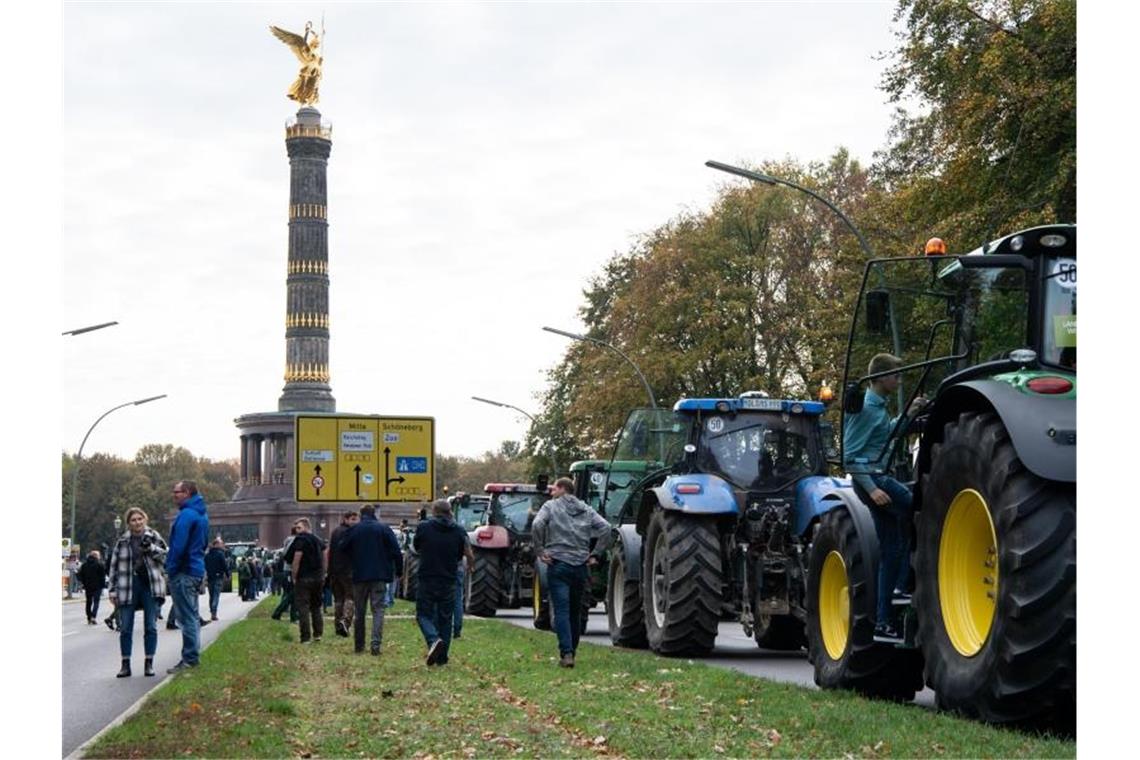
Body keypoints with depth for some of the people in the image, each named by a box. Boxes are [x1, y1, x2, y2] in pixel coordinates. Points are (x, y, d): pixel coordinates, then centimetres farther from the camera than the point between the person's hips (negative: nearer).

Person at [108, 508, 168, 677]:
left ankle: (149, 663, 9)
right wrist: (113, 590, 4)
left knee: (151, 627, 1)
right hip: (128, 587, 1)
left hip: (150, 586, -1)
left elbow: (166, 556, 1)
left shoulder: (154, 537, 6)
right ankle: (125, 665, 8)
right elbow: (115, 566, 8)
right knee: (125, 628, 1)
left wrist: (151, 548, -14)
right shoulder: (122, 542, 6)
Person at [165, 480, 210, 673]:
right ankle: (192, 657, 20)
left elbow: (178, 546, -20)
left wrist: (171, 569, -11)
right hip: (197, 570, 10)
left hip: (184, 572, -10)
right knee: (192, 616, 15)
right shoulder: (202, 514, 16)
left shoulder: (186, 515, -16)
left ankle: (189, 660, -7)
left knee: (187, 618, -8)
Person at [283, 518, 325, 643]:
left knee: (303, 607, -5)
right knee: (316, 606, 18)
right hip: (318, 578, 7)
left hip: (304, 578, -7)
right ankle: (318, 634, 16)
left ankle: (306, 637, -9)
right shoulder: (317, 540, 15)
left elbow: (296, 560, -15)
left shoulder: (300, 540, -9)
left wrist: (294, 577, -10)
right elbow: (324, 559, 17)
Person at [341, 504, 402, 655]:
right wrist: (399, 570, 5)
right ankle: (376, 644, -17)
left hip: (359, 575, 1)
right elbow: (396, 551, -4)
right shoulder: (384, 529, -1)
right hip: (379, 575, -1)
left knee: (359, 611, 12)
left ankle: (358, 646, 18)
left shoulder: (353, 530, 1)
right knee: (378, 609, -1)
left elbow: (343, 548, 7)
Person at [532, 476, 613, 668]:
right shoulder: (586, 510, 14)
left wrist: (540, 550, -8)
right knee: (575, 611, 15)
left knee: (561, 610, -7)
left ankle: (566, 653, -18)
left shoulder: (550, 507, 2)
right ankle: (572, 650, 22)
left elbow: (537, 525, -16)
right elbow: (605, 528, 2)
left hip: (558, 565, -4)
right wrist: (596, 554, 4)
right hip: (581, 566, 4)